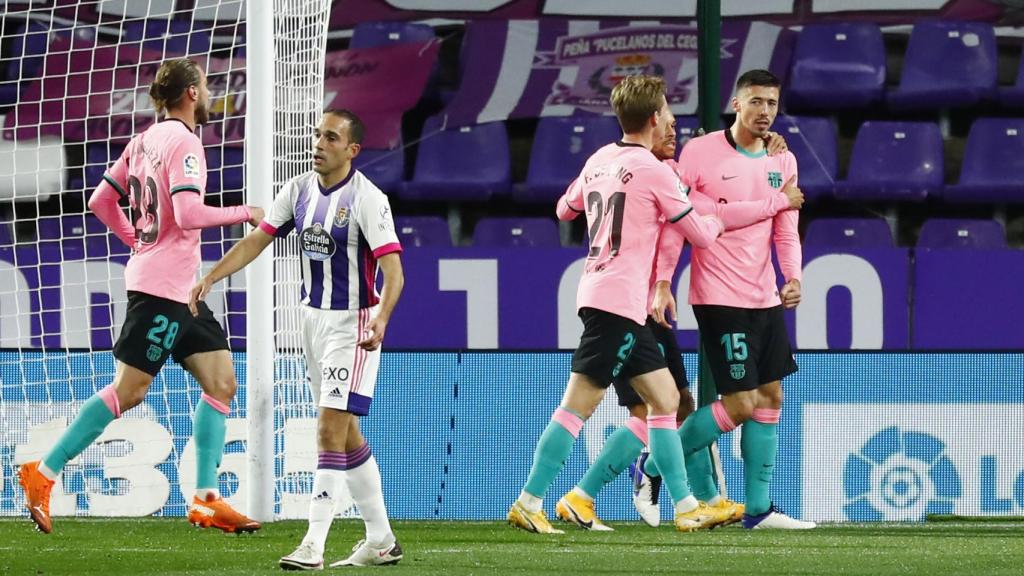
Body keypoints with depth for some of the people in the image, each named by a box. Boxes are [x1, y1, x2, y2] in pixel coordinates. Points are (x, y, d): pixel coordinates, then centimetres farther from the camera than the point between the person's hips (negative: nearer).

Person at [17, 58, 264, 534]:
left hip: (181, 291, 10)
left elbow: (100, 201, 15)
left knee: (221, 382, 6)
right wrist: (244, 213, -13)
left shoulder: (144, 140, 12)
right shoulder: (182, 142, -14)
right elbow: (188, 215, -24)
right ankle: (42, 474, -2)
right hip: (162, 286, -10)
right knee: (128, 391, -8)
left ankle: (206, 499, 5)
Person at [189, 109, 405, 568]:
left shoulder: (367, 198, -17)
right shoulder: (299, 190, 3)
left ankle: (313, 547, -15)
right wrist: (210, 277, -8)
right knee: (345, 435, 12)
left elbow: (393, 269, -23)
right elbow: (258, 239, 5)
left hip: (353, 324, -7)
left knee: (331, 431, -13)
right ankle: (380, 540, 21)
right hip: (313, 319, 7)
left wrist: (381, 320, -39)